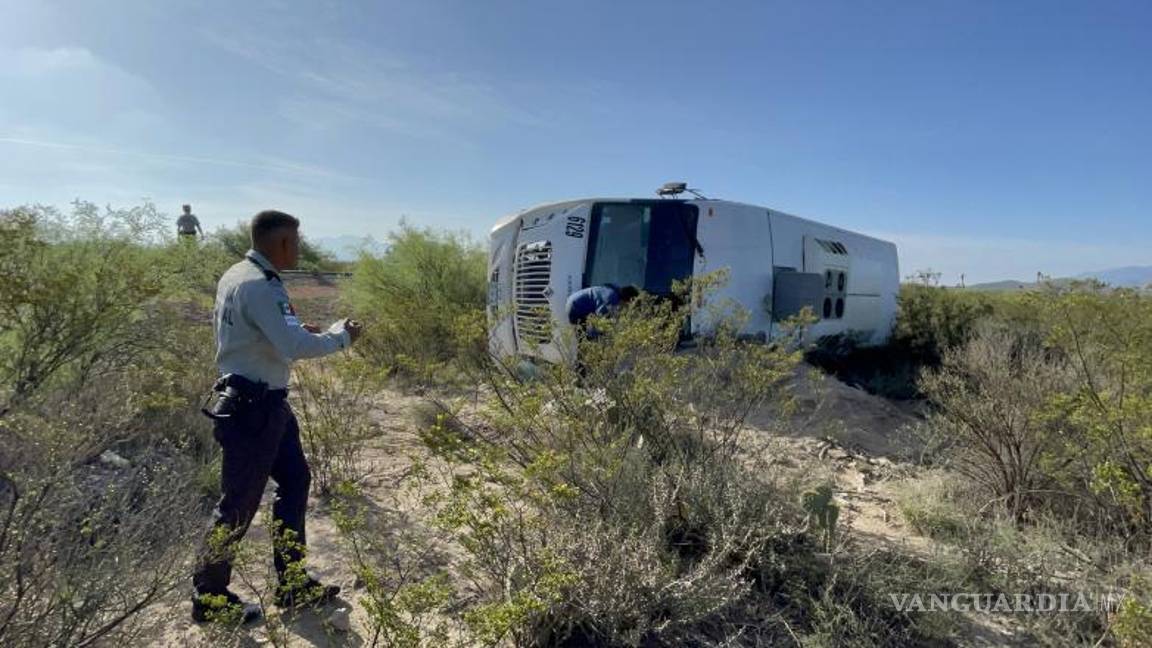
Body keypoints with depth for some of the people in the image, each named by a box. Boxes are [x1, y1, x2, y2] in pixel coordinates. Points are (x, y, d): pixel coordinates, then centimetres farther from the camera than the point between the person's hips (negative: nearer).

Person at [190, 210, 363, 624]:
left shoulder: (237, 275, 10)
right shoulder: (258, 285, -22)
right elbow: (293, 347, -29)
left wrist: (296, 328, 12)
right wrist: (339, 336, -14)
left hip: (264, 403, 11)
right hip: (251, 408, -11)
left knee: (295, 481, 16)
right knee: (240, 504, 4)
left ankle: (292, 584, 27)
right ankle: (209, 597, 24)